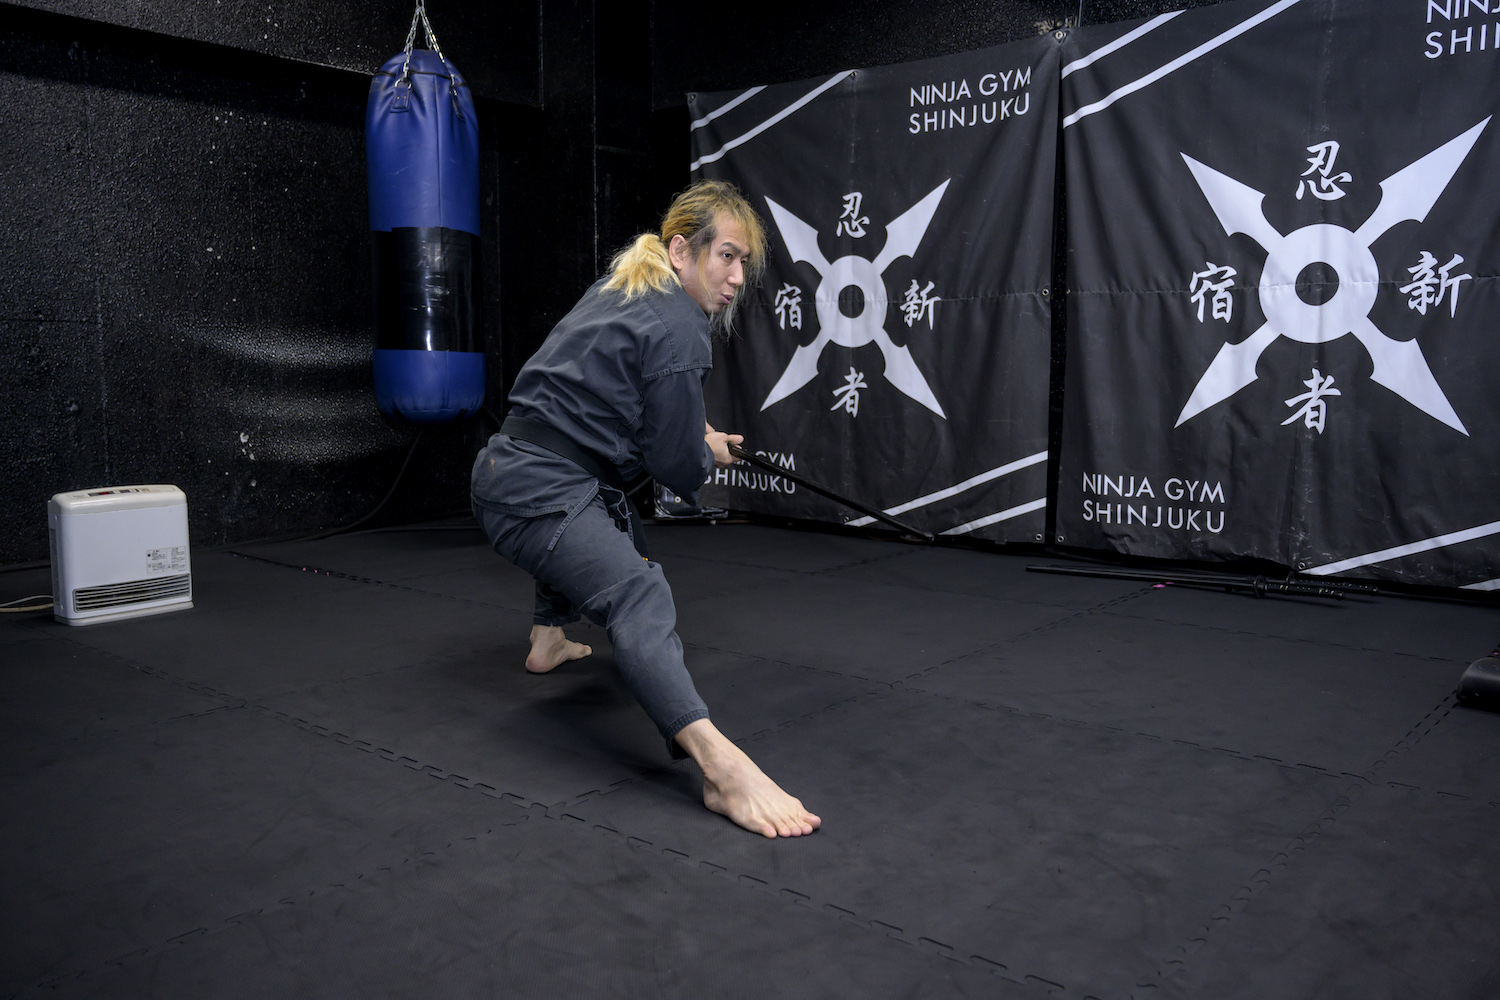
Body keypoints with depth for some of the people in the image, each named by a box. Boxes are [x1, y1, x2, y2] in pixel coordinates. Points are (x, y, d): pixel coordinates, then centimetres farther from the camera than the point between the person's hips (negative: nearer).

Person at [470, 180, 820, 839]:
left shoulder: (621, 288, 16)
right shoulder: (677, 333, -13)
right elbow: (679, 467, -10)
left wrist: (691, 435, 25)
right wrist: (709, 453, 11)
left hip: (505, 470, 11)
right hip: (538, 496, -11)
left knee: (609, 527, 41)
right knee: (637, 598, -31)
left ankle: (548, 639, 55)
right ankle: (719, 764, -52)